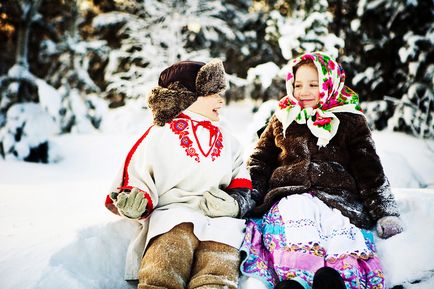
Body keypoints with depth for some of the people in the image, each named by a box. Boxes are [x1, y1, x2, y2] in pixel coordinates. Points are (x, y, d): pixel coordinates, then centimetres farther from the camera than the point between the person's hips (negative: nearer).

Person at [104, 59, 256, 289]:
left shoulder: (226, 140, 29)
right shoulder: (158, 136, 16)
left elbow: (243, 185, 27)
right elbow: (134, 179, 15)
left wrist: (236, 202, 4)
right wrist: (133, 202, -8)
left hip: (221, 219, 3)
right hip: (173, 214, -2)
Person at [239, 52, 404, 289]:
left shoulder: (351, 121, 20)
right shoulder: (282, 119, 25)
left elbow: (370, 171, 13)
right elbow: (259, 163, 22)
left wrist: (385, 213, -2)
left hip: (338, 196, 0)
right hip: (289, 195, 0)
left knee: (334, 221, -35)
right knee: (299, 210, -35)